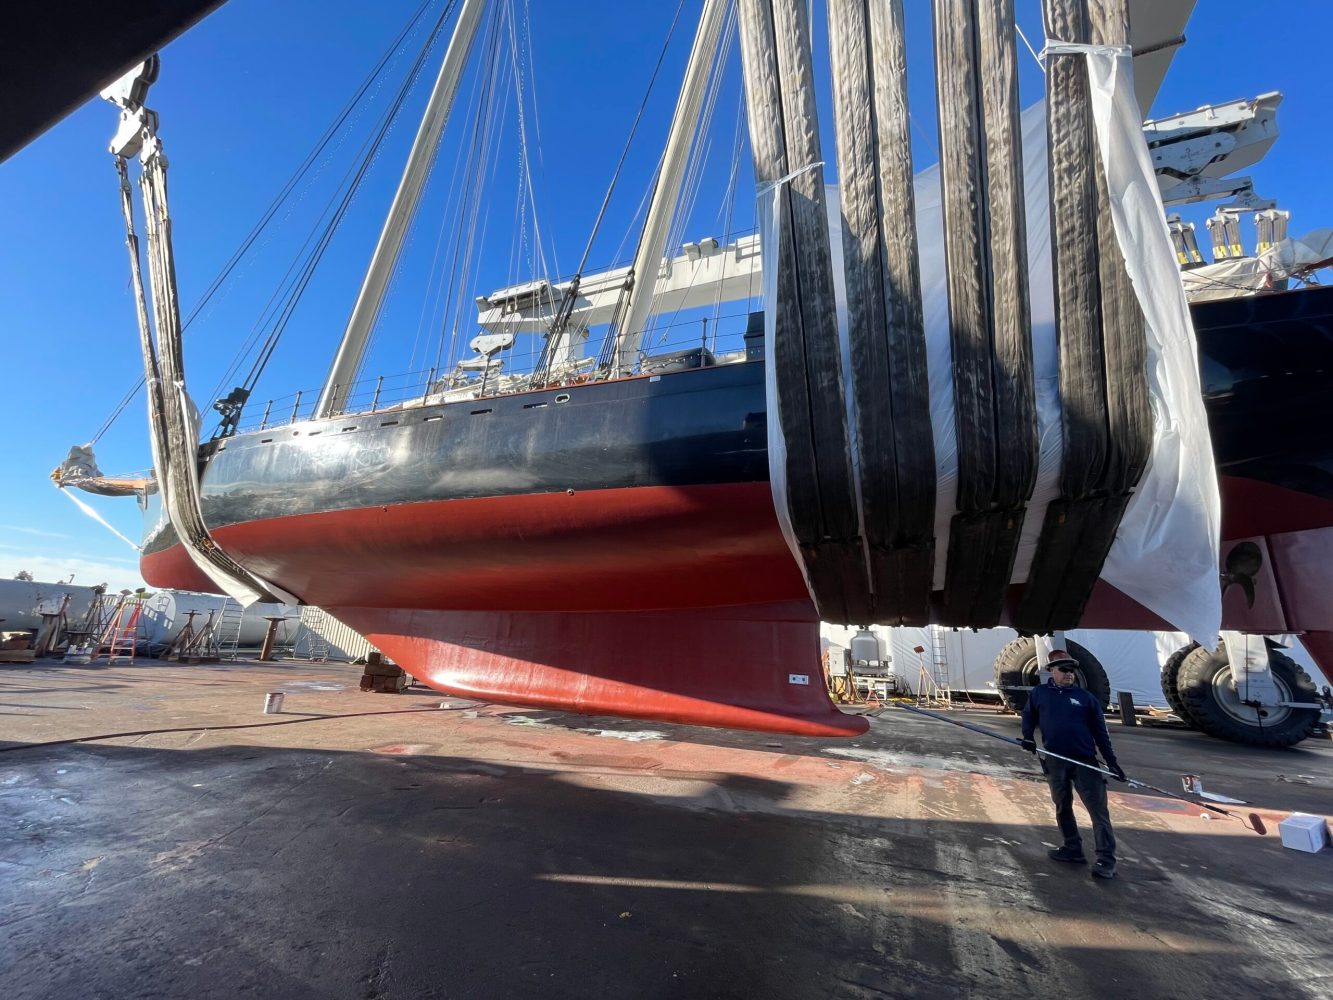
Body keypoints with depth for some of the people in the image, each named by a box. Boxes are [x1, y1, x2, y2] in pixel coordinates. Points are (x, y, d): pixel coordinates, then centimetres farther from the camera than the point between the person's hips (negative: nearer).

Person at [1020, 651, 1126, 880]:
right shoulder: (1038, 693, 2)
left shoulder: (1085, 696, 1)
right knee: (1062, 806, 13)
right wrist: (1027, 737, -3)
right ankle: (1072, 848, 27)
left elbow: (1100, 731, 4)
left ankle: (1106, 860, 4)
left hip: (1085, 761, -1)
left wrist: (1111, 761, -1)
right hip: (1054, 761, 2)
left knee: (1098, 809, -3)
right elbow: (1029, 716, 12)